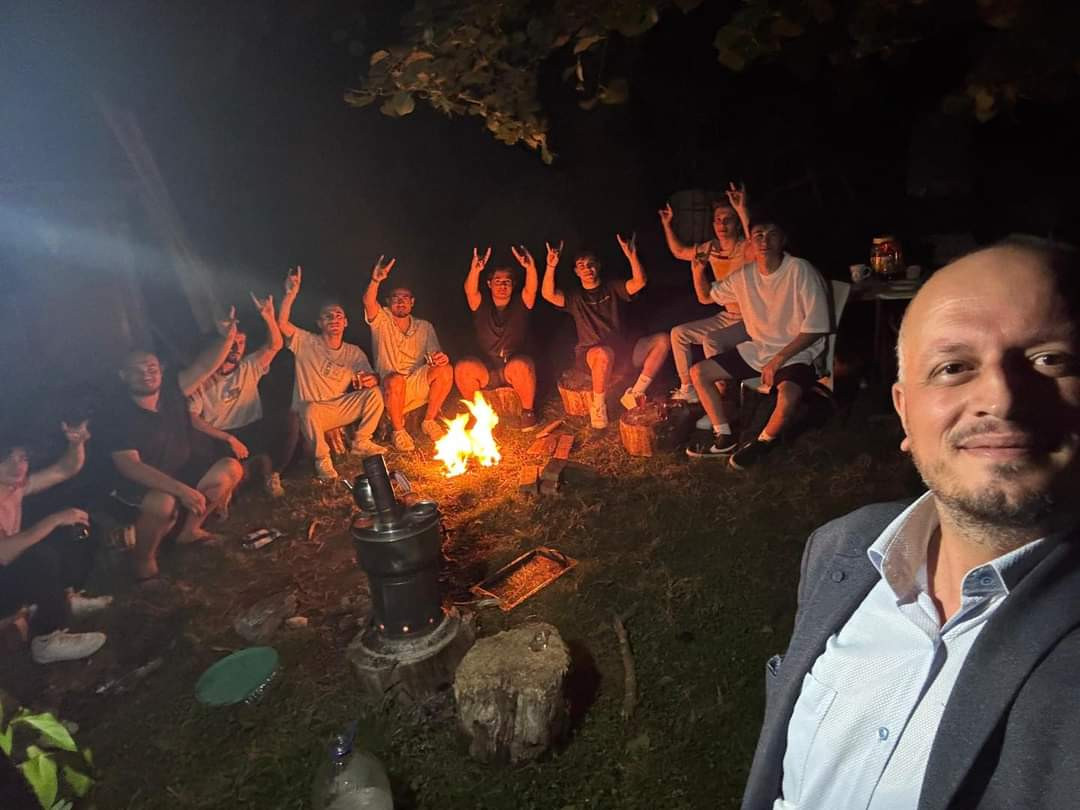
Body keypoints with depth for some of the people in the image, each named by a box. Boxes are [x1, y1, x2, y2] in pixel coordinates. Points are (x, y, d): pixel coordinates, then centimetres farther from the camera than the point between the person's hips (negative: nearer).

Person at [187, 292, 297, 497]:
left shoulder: (249, 367, 12)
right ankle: (260, 464, -9)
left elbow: (275, 345, -1)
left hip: (251, 432, 2)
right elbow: (193, 419, -10)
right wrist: (229, 438, -21)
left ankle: (271, 472, -6)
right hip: (218, 439, -2)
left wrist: (268, 316, -19)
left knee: (289, 419, -24)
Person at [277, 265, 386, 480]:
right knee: (310, 410, -39)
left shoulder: (354, 352, 9)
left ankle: (361, 442, 0)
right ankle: (322, 459, -17)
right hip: (313, 410, -4)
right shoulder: (307, 343, 0)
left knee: (374, 394, -18)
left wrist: (372, 379, -23)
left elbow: (370, 377, 2)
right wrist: (291, 294, -23)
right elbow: (282, 323, -15)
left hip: (341, 408, 4)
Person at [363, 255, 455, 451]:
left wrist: (441, 358, -23)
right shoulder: (382, 320, 6)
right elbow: (368, 302, -16)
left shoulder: (424, 327, 13)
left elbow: (435, 356, 3)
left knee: (446, 369, -24)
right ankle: (398, 431, -13)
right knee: (396, 379, -38)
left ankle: (429, 421, -7)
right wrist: (375, 280, -36)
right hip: (390, 389, -3)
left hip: (418, 386, 3)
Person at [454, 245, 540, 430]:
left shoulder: (520, 305, 7)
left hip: (516, 370, -1)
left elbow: (531, 289, -14)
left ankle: (528, 411, -13)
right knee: (462, 367, -27)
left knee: (520, 365, -36)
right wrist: (475, 270, -34)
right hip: (486, 371, 2)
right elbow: (470, 291, -13)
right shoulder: (482, 306, 8)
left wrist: (531, 268, -35)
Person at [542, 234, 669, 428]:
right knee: (605, 354, -42)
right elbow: (548, 294, -12)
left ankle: (635, 394, -16)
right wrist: (550, 267, -24)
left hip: (623, 348, 4)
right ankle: (598, 406, -19)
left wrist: (632, 256, -21)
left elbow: (640, 282, -7)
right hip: (589, 354, -3)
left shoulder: (613, 288, 12)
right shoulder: (575, 297, 7)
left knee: (662, 340, -17)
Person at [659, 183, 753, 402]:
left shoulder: (745, 249, -18)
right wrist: (667, 225, 10)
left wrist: (743, 212, -51)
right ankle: (687, 389, 13)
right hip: (727, 316, 8)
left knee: (711, 341, -32)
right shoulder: (710, 248, 4)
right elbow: (679, 251, 20)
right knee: (679, 333, 5)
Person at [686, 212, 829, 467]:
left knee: (788, 397, -37)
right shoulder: (744, 276, 1)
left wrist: (778, 360, -21)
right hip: (757, 349, 6)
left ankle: (762, 443, -5)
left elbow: (815, 328, -17)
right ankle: (724, 439, 6)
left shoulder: (801, 271, -16)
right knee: (699, 372, -1)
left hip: (796, 353, -6)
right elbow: (707, 295, 16)